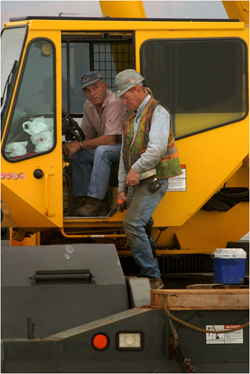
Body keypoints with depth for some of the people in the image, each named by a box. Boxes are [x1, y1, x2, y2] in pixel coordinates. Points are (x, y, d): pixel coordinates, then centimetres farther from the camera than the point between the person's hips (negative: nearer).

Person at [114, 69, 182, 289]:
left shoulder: (157, 112, -9)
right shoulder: (130, 118, 18)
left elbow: (157, 146, -23)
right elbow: (124, 155, 19)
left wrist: (137, 169, -26)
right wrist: (122, 188, 14)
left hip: (153, 180, -9)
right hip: (136, 182, 9)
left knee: (133, 223, -19)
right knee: (143, 229, 12)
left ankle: (152, 277, -16)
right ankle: (152, 277, 22)